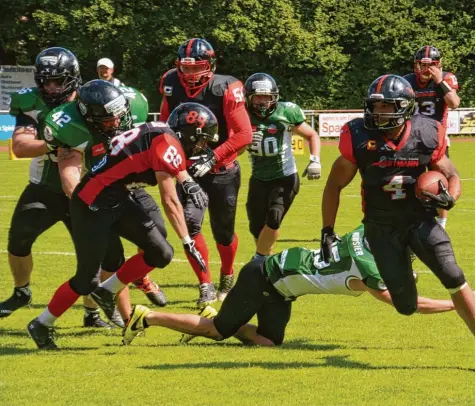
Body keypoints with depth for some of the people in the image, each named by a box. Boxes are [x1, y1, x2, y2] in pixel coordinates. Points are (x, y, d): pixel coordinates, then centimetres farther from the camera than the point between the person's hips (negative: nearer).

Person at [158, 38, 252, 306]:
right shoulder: (173, 86, -7)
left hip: (222, 171, -2)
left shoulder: (225, 90, -19)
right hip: (188, 170, 2)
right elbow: (165, 125, 11)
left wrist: (213, 158, -25)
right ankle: (206, 286, -6)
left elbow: (244, 135, -20)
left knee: (223, 233, 11)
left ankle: (227, 276, 42)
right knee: (189, 223, -18)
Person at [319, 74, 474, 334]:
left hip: (420, 219, 0)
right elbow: (335, 185, 0)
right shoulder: (359, 138, -14)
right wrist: (327, 231, -1)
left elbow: (452, 176, 4)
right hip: (382, 227, 0)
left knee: (454, 279, -16)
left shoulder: (426, 136, -12)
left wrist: (449, 199, -19)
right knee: (406, 306, 1)